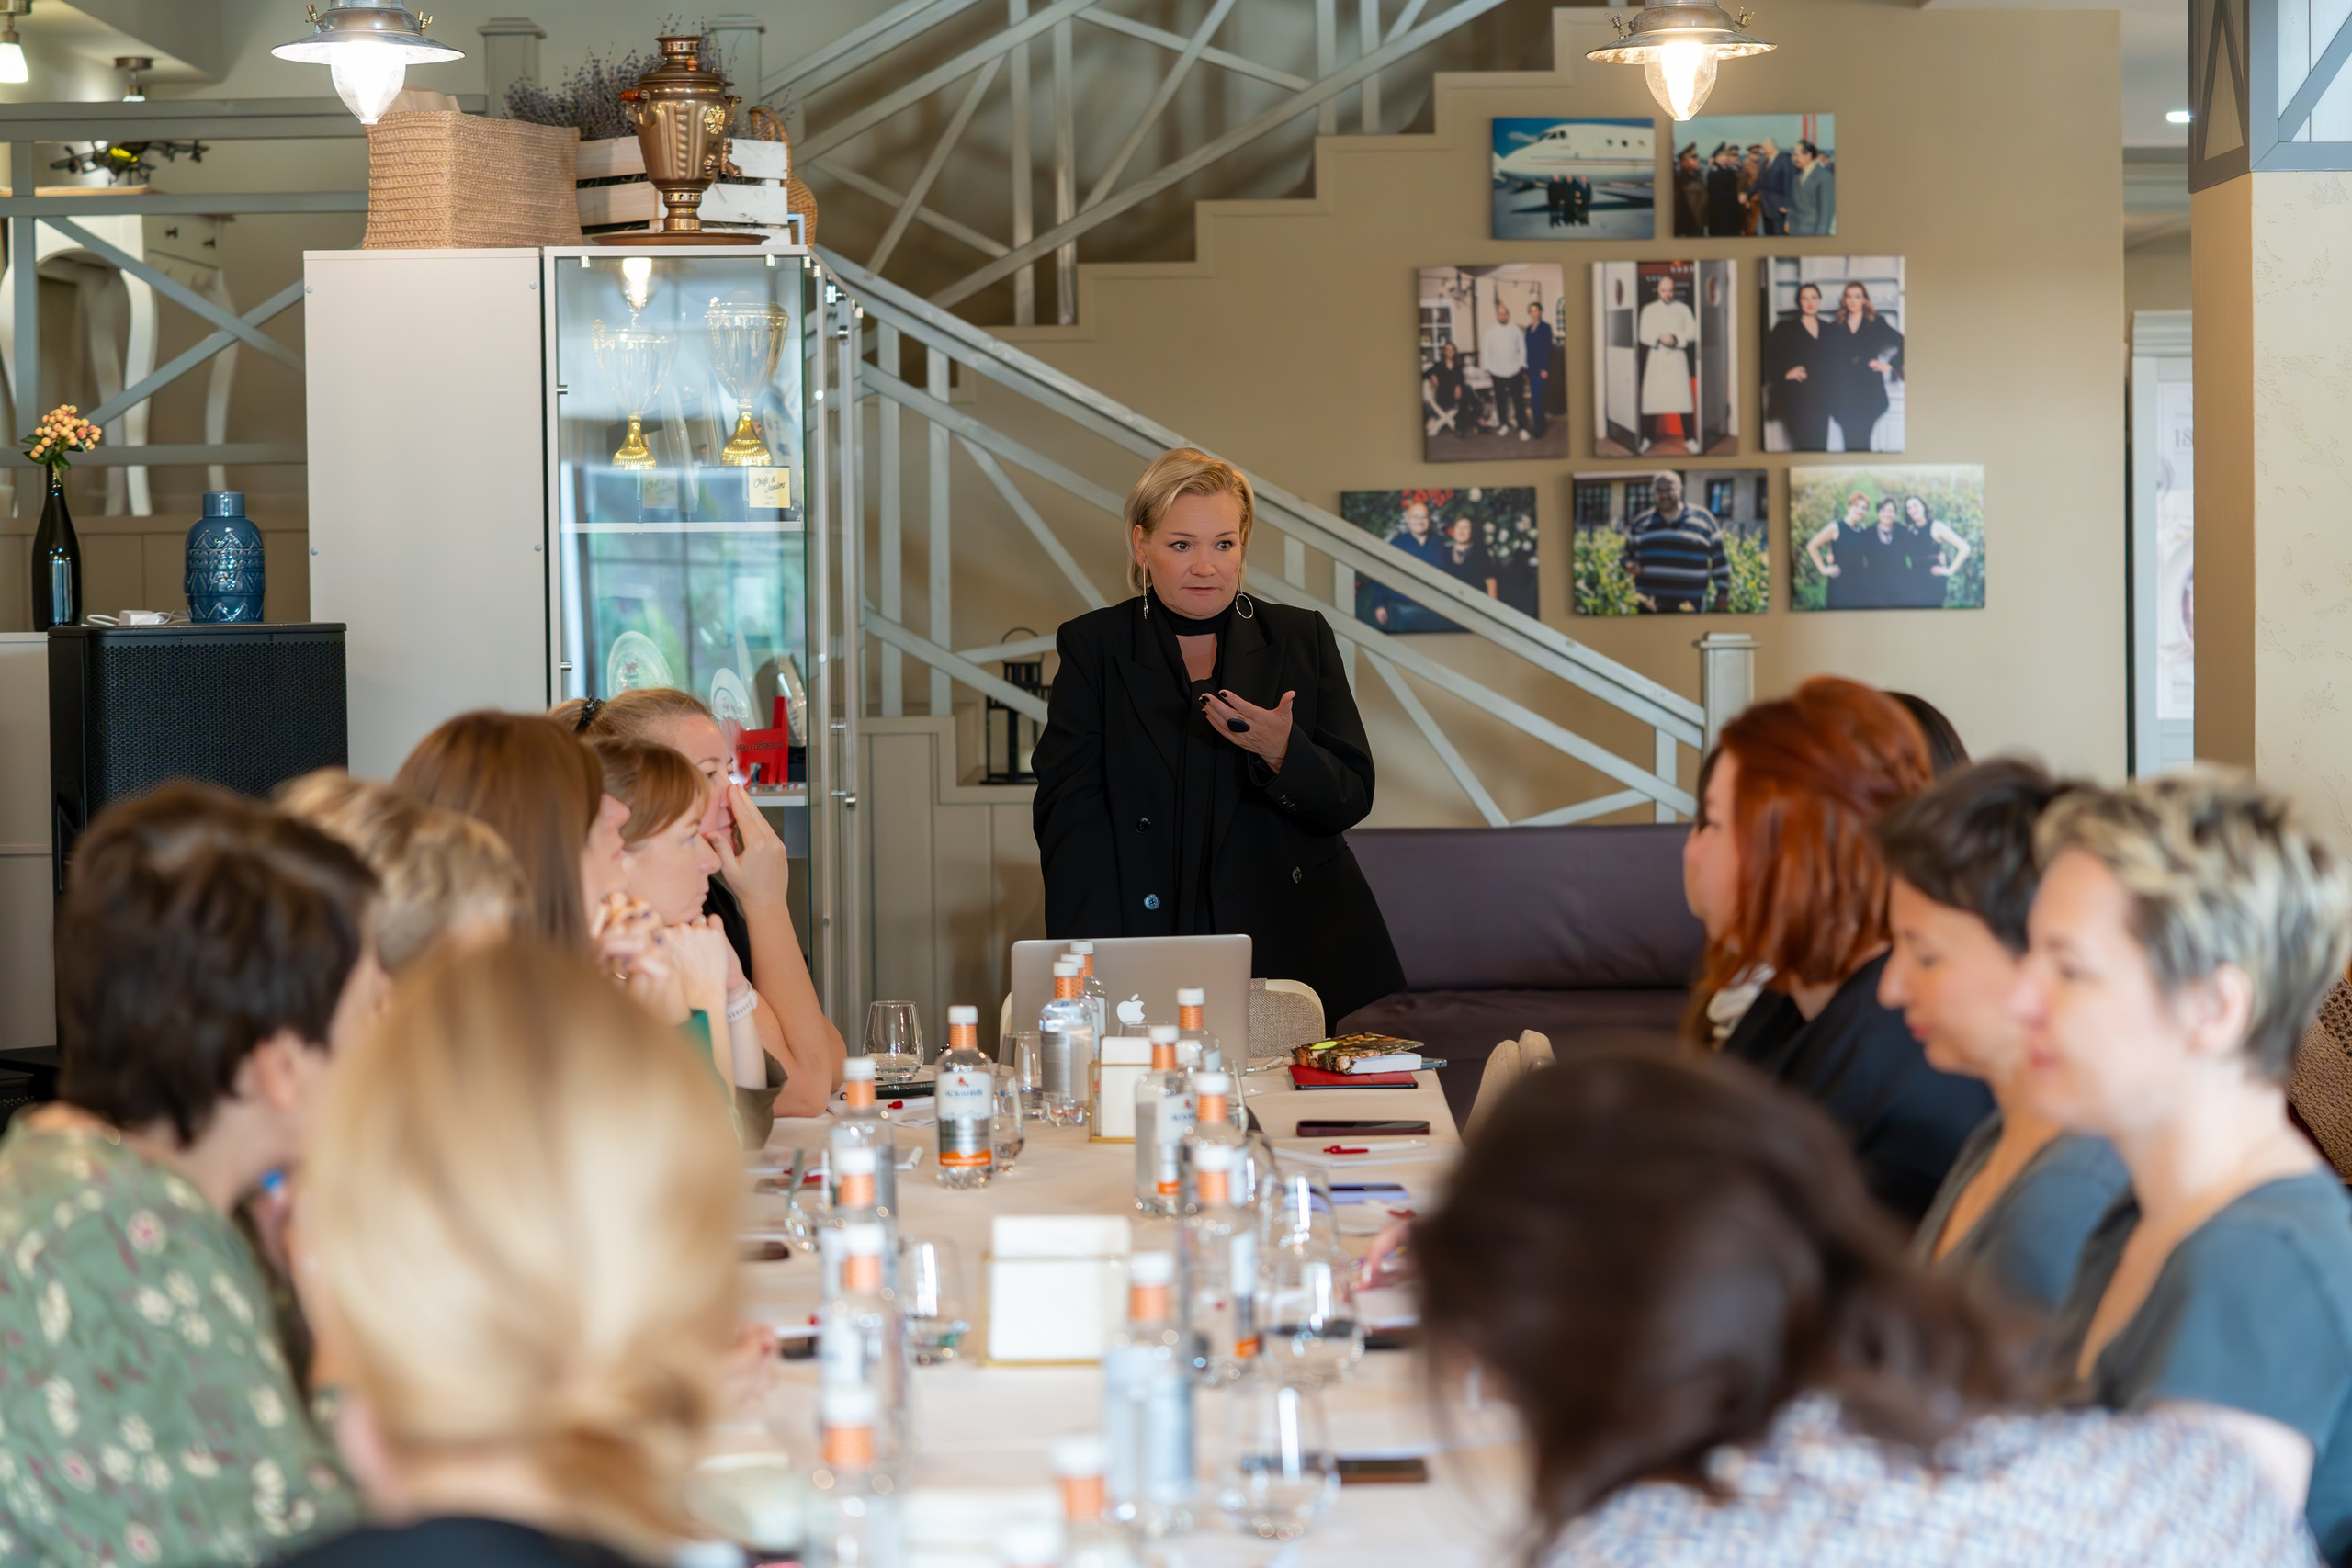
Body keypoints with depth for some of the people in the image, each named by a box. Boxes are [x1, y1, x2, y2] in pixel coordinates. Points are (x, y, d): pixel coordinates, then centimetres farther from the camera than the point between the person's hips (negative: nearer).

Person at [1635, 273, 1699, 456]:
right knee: (1651, 398, -2)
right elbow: (1643, 335, 2)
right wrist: (1659, 338, -17)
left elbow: (1691, 333, 1)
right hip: (1655, 358, 1)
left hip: (1677, 358, -1)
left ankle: (1689, 439, -3)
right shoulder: (1649, 310, 10)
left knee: (1683, 398, -8)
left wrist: (1675, 339, -17)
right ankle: (1648, 438, 9)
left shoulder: (1683, 309, 9)